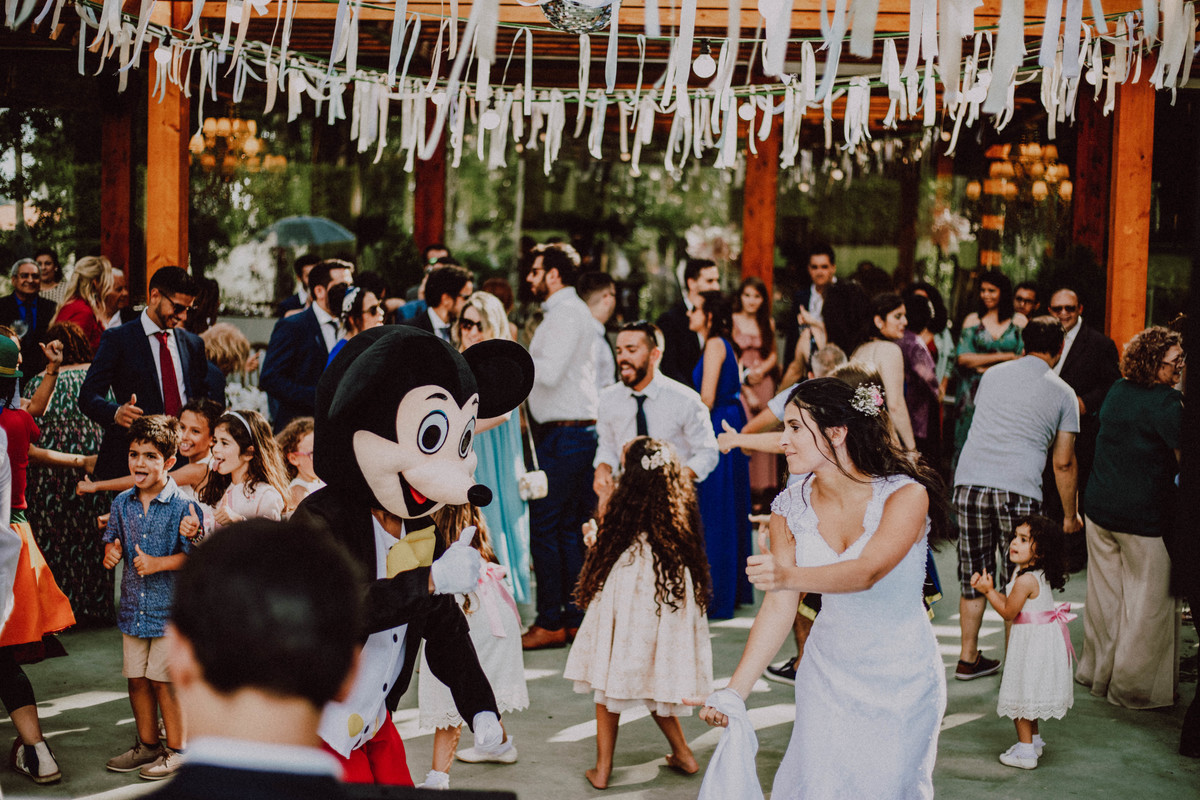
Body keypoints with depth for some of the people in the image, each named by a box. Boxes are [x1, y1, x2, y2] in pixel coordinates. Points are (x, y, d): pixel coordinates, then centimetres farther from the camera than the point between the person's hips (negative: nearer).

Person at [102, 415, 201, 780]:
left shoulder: (182, 505, -12)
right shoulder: (122, 503, 6)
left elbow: (193, 554, -13)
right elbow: (112, 539, 17)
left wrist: (158, 563, -23)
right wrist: (110, 550, -4)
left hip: (169, 607, -6)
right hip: (133, 608, 6)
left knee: (163, 680, -2)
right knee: (136, 679, 13)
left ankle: (177, 750, 13)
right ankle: (147, 745, 29)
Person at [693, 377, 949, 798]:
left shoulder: (905, 495, -16)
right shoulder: (790, 507, -3)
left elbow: (867, 572, -32)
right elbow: (778, 608, -5)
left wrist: (789, 576, -49)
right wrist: (735, 692, -13)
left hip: (900, 676, -3)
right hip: (828, 677, 4)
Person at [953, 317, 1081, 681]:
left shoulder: (992, 374, 17)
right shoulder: (1062, 393, 8)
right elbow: (1063, 463, 7)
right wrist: (1070, 514, 18)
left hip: (969, 482, 3)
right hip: (1018, 488, -3)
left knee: (974, 575, 12)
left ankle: (968, 658, 21)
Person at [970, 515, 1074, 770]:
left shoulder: (1026, 580, -24)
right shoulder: (1037, 574, 6)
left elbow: (1008, 612, -17)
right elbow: (1013, 603, 11)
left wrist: (988, 591, -9)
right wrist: (989, 589, 1)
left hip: (1032, 642, -10)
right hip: (1042, 638, 10)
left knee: (1022, 696, 0)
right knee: (1029, 695, 22)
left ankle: (1026, 752, 7)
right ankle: (1034, 740, 35)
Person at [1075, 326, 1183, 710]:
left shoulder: (1117, 391, 6)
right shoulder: (1166, 401, -18)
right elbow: (1185, 455, -20)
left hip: (1100, 507, 7)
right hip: (1147, 515, -7)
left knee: (1105, 593, 19)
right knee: (1149, 602, 6)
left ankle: (1098, 672, 31)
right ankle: (1135, 686, 12)